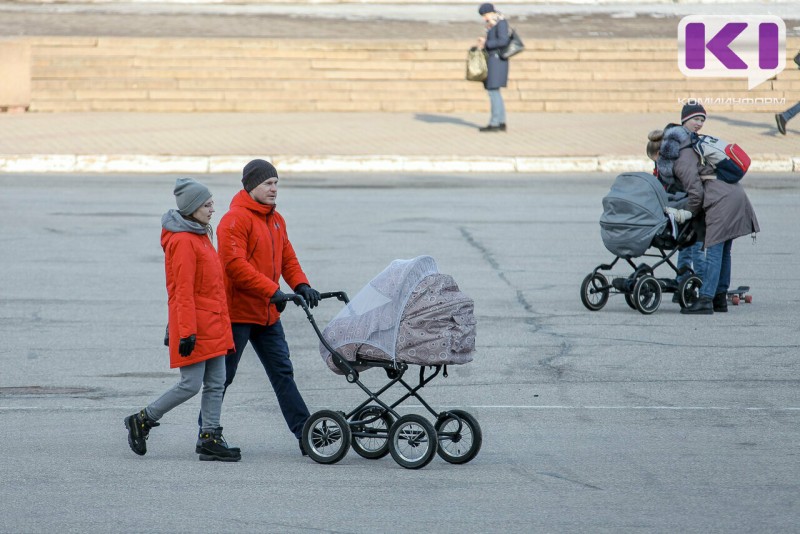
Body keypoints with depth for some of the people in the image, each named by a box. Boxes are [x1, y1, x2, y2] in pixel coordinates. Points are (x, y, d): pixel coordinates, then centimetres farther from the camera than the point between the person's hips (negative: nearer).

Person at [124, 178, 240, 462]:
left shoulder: (199, 236, 16)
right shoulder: (183, 241, -15)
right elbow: (183, 290, -19)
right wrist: (187, 331, -21)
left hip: (212, 324, 9)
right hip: (194, 323, -9)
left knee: (215, 384, 6)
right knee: (191, 384, -6)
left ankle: (210, 438, 8)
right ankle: (142, 420, 8)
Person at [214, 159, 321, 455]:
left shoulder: (276, 220, 14)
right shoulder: (236, 219, -14)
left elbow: (287, 258, 16)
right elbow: (234, 264, -23)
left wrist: (301, 285, -4)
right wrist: (272, 291, -27)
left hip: (267, 314, 8)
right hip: (238, 311, -8)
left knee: (283, 373, 5)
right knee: (223, 375, 1)